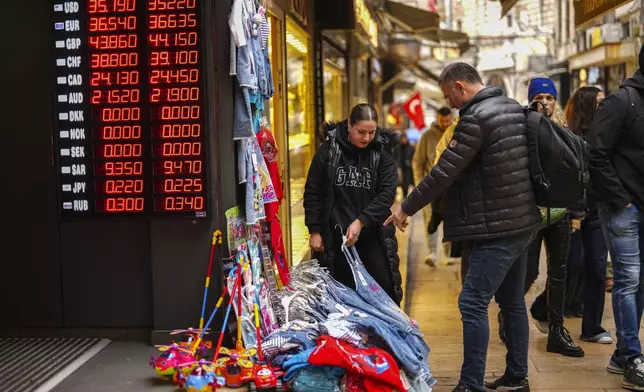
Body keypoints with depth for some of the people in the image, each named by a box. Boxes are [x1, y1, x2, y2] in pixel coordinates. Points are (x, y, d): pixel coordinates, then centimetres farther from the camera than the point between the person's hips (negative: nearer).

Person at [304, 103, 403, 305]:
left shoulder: (382, 153, 0)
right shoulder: (329, 150, -2)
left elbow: (387, 193, -8)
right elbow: (312, 193, 2)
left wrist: (361, 221, -18)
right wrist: (314, 231, -1)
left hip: (373, 233, 1)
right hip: (336, 234, 0)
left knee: (385, 286, 1)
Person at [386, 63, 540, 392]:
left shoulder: (475, 118, -16)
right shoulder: (514, 108, 12)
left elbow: (444, 173, -17)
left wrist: (406, 208, -7)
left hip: (498, 228, -10)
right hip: (522, 223, 10)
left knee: (473, 303, -8)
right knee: (512, 301, 16)